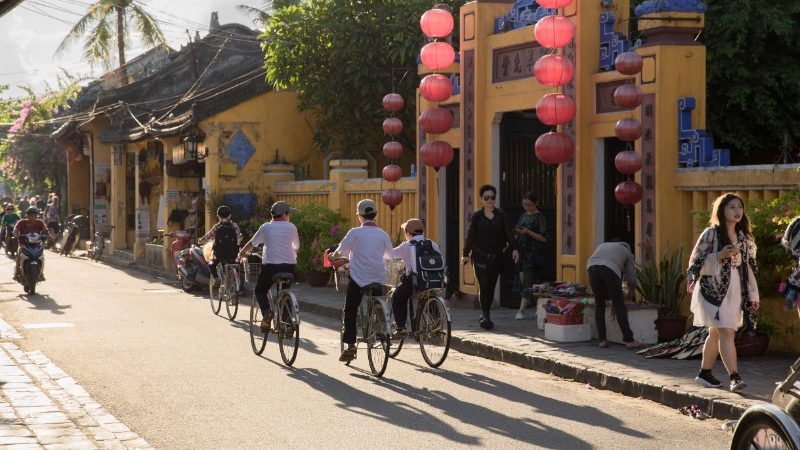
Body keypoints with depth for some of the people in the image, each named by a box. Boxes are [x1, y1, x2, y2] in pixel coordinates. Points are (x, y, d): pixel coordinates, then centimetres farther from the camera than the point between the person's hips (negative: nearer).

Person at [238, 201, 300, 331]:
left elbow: (252, 243, 13)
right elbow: (297, 246, 20)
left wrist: (242, 253, 32)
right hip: (289, 265, 1)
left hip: (270, 265, -1)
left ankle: (266, 311, -12)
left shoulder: (266, 227, 6)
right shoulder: (291, 227, 8)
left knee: (260, 290, 16)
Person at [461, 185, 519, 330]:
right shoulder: (476, 216, 3)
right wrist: (466, 254, 4)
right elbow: (470, 236, 5)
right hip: (480, 256, -2)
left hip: (496, 257, 3)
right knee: (484, 286, -10)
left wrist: (513, 248, -7)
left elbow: (507, 233, 5)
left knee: (491, 287, 6)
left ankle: (485, 315, 19)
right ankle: (486, 317, -10)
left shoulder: (501, 215, 8)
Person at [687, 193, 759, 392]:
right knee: (726, 332, -16)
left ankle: (705, 373, 25)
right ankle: (734, 377, -22)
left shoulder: (743, 237, 12)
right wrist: (720, 256, -23)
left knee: (716, 333, 14)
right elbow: (695, 262, -10)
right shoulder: (711, 234, -7)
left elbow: (748, 267, 16)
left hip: (735, 292, 6)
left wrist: (753, 294, 13)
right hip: (714, 290, -6)